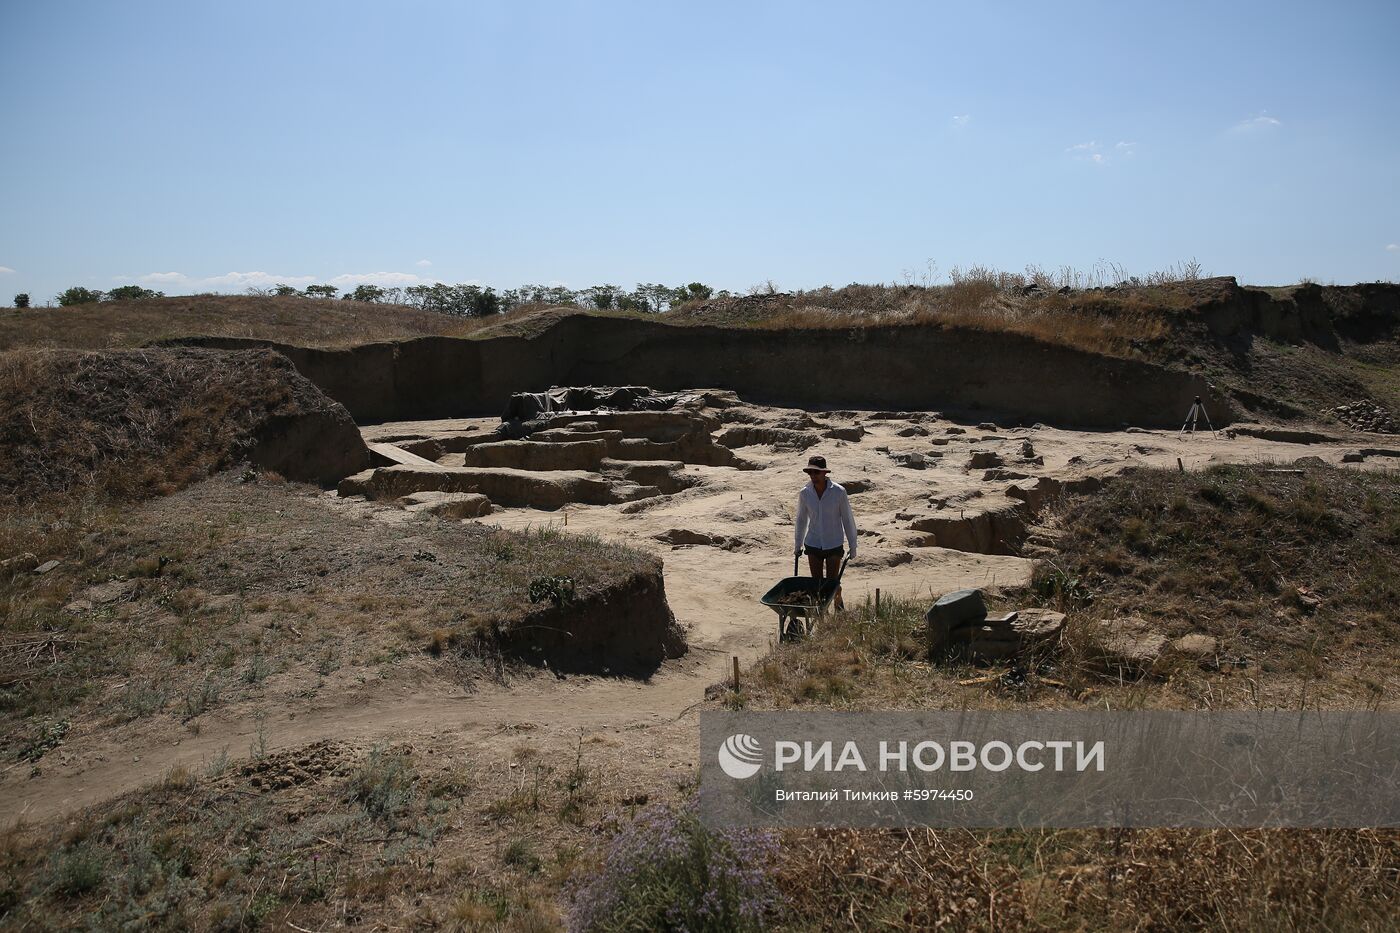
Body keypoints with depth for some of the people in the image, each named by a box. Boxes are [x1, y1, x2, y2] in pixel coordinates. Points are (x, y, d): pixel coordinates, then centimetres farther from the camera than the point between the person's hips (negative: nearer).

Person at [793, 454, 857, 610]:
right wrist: (797, 545, 14)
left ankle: (838, 601, 33)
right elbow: (801, 520, 8)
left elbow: (848, 519, -4)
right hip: (813, 545, 2)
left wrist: (853, 546, -1)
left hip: (834, 545, -2)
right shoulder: (805, 493, -6)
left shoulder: (838, 492, -13)